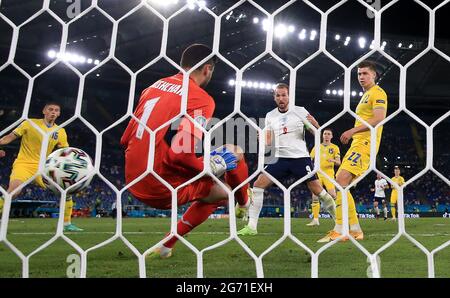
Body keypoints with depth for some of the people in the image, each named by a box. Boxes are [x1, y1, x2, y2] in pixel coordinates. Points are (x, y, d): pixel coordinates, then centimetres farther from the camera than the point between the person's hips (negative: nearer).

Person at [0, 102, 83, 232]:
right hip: (23, 164, -4)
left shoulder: (60, 132, 5)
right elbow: (11, 137, -2)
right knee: (13, 191, -30)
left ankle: (67, 224, 10)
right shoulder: (30, 123, -3)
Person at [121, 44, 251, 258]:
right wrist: (212, 168, -5)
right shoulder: (201, 98, -12)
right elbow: (181, 155, -23)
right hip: (161, 186, -8)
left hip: (133, 180, 8)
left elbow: (125, 140, 13)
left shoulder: (155, 86, 11)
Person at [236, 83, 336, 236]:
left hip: (300, 158, -3)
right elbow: (268, 141, 10)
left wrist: (314, 125, -22)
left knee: (318, 190, -2)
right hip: (280, 159, 3)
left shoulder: (300, 111, -1)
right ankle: (251, 227, -7)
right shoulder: (270, 116, 9)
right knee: (258, 185, -12)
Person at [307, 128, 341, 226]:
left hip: (329, 174, -2)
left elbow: (338, 162, 0)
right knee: (315, 197, -3)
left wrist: (333, 160, -21)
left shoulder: (334, 147, 7)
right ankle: (315, 220, 4)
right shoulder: (317, 147, 13)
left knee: (333, 196, -14)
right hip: (317, 174, 3)